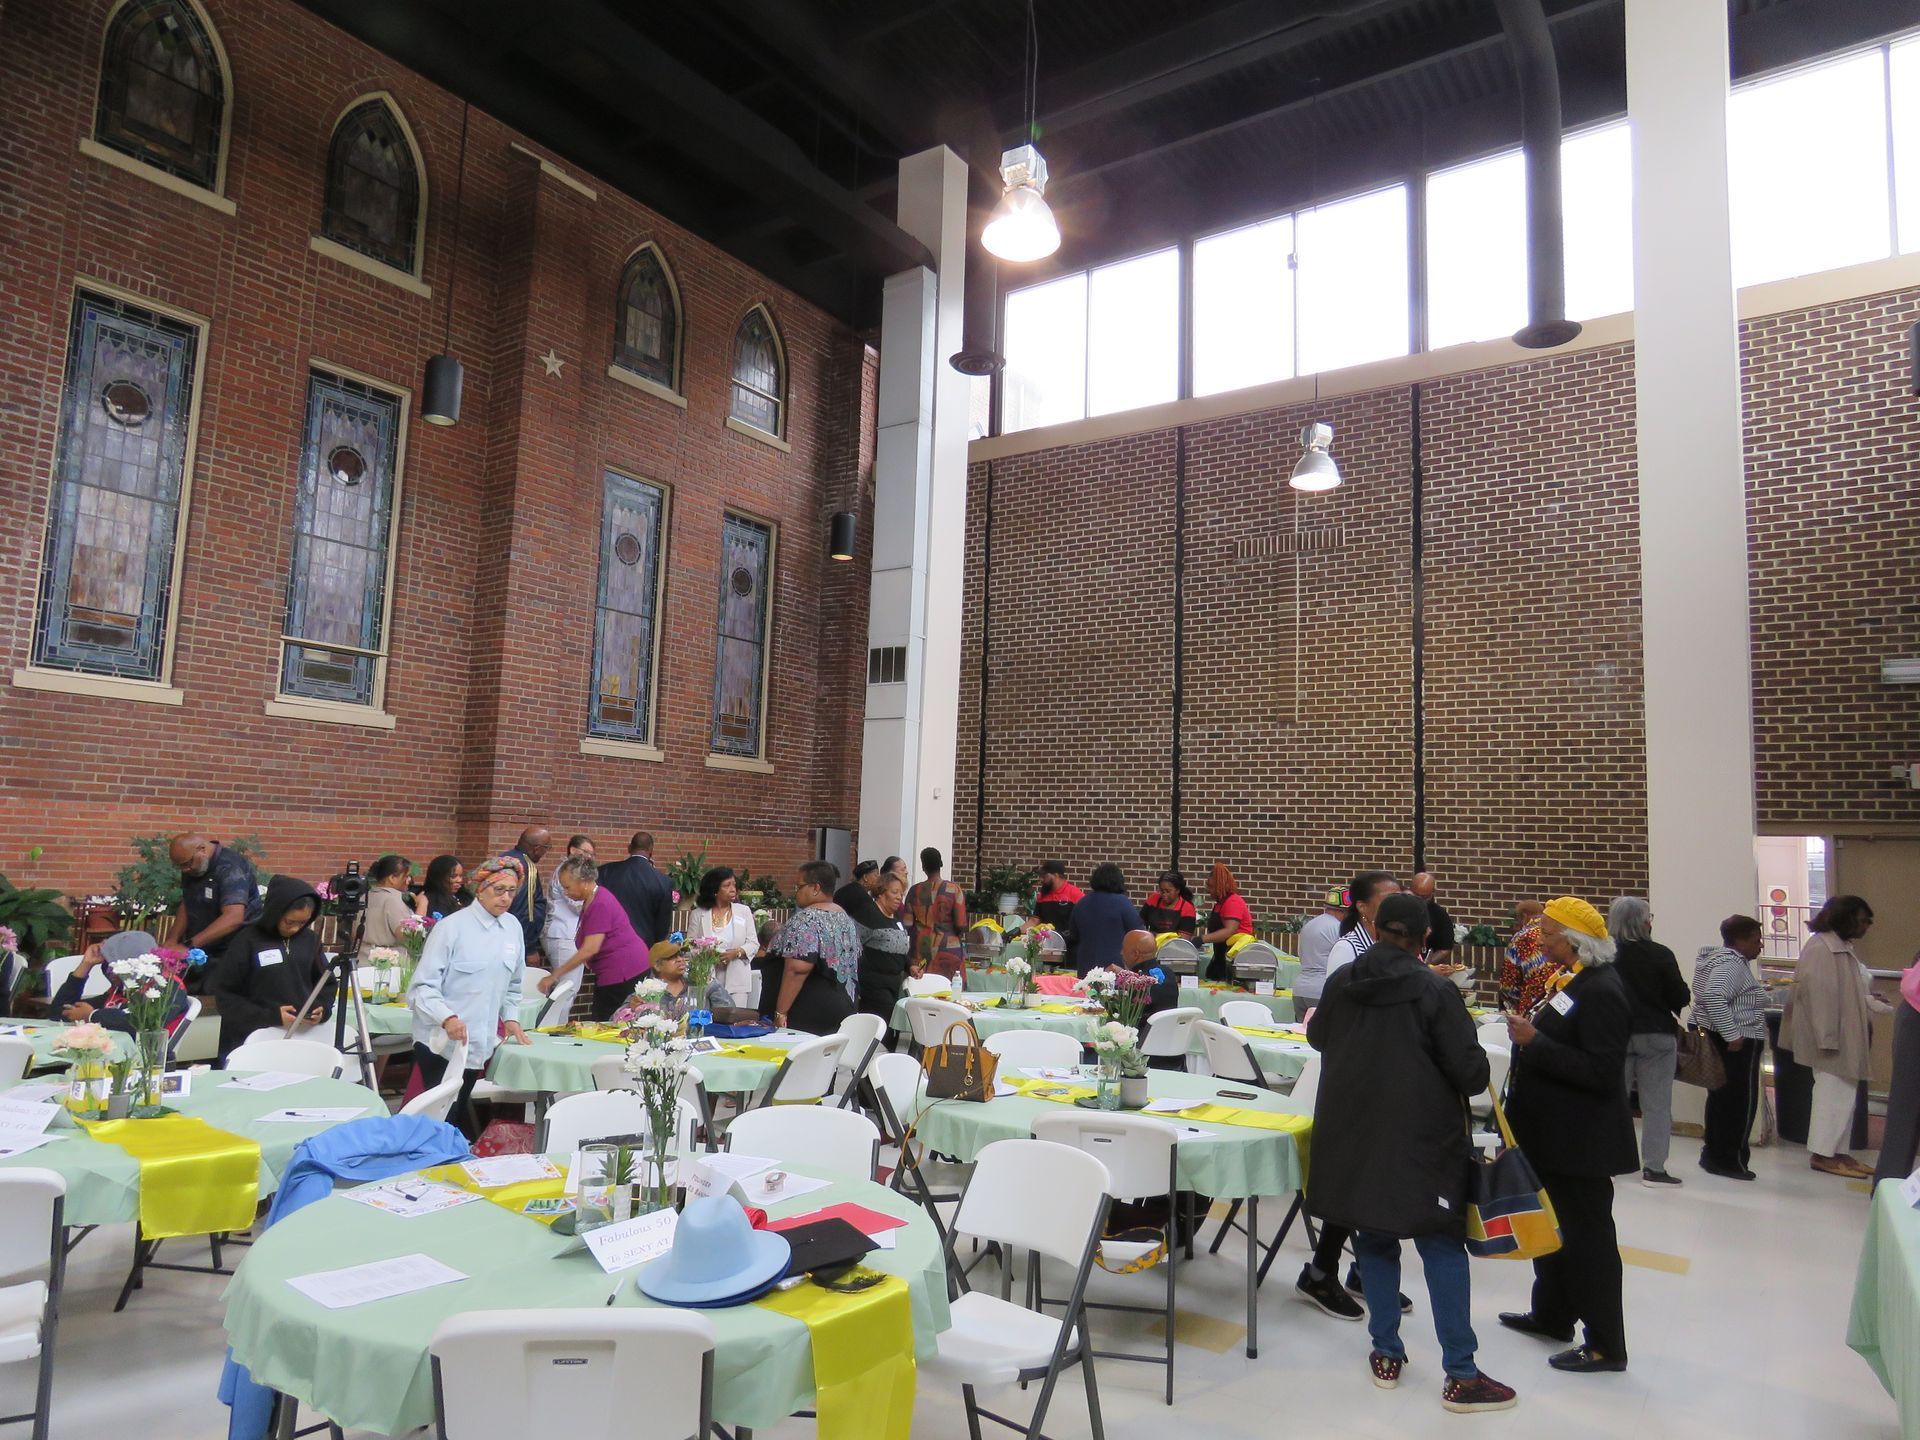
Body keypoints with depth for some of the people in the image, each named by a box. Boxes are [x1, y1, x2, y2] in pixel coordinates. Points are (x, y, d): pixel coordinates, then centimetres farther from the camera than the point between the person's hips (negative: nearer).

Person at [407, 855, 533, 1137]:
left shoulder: (514, 928, 5)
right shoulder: (452, 927, -12)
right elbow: (423, 986, -16)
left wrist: (510, 1018, 7)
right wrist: (447, 1018, -30)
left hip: (479, 1043, 5)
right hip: (441, 1041, -5)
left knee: (459, 1109, 15)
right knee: (442, 1115, -4)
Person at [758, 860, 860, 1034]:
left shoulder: (806, 920, -14)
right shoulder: (846, 918, 12)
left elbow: (797, 969, -23)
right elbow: (853, 965, 19)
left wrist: (780, 1012, -20)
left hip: (808, 1015, -8)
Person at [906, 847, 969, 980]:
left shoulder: (915, 891, -1)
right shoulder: (954, 890, -8)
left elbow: (907, 924, 2)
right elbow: (961, 925, -9)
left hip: (921, 950, 2)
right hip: (949, 948, -2)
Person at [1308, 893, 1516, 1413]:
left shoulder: (1340, 982, 1)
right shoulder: (1434, 991, -13)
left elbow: (1317, 1038, 19)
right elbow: (1469, 1068, -13)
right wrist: (1478, 1079, 10)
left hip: (1353, 1134, 4)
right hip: (1420, 1138, -4)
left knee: (1375, 1239, 15)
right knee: (1442, 1245, 5)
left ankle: (1387, 1354, 21)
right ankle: (1461, 1375, 7)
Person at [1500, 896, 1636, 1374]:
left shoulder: (1602, 991, -21)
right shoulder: (1574, 980, 9)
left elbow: (1602, 1072, -26)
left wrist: (1535, 1043, -27)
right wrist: (1529, 1036, 8)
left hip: (1581, 1140, -10)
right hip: (1556, 1133, 10)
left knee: (1587, 1236, 1)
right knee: (1554, 1226, 21)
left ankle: (1606, 1346, 14)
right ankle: (1552, 1316, 36)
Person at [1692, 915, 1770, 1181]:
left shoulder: (1728, 959, 15)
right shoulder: (1730, 964, -19)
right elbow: (1713, 997, -32)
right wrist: (1733, 1036, -28)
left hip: (1723, 1040, 11)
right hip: (1737, 1044, -11)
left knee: (1721, 1098, 14)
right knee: (1740, 1101, -4)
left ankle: (1714, 1154, 21)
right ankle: (1729, 1161, 1)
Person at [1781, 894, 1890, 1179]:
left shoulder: (1845, 948, 13)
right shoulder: (1820, 948, -19)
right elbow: (1818, 994, -23)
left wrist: (1885, 1008, 9)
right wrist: (1826, 1038, -24)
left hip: (1846, 1038, 10)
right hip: (1831, 1038, -10)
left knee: (1843, 1094, 14)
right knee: (1833, 1094, -4)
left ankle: (1837, 1151, 22)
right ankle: (1822, 1154, 5)